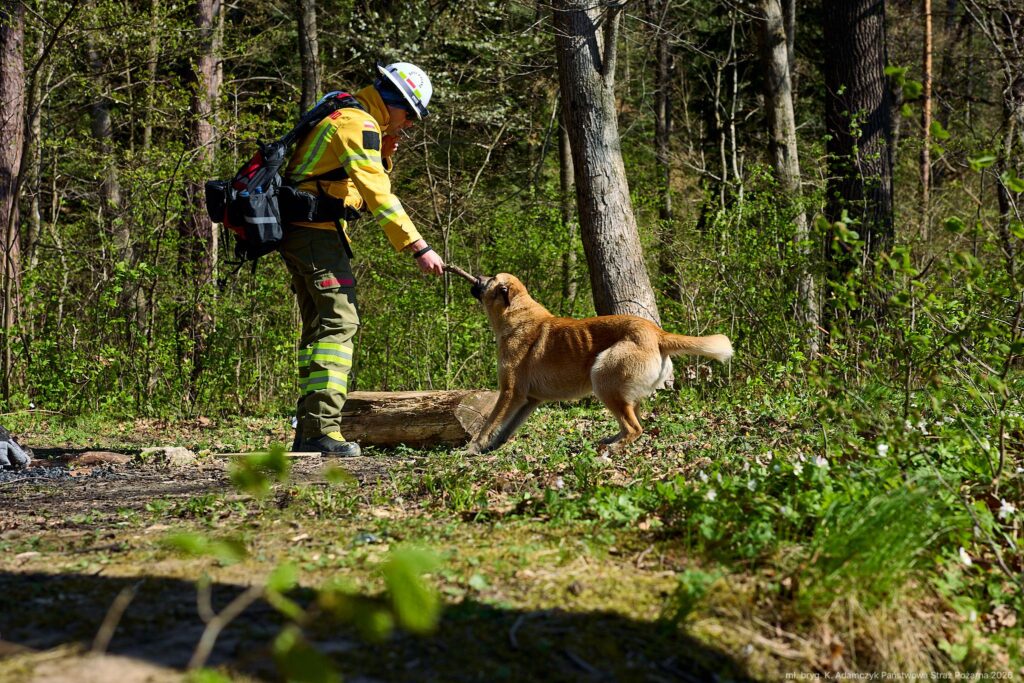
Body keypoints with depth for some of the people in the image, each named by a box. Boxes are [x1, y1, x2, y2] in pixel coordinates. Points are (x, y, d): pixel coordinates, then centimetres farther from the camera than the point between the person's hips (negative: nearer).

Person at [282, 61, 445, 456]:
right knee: (339, 322, -14)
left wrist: (383, 159, 8)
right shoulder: (359, 124, -11)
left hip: (297, 232, 11)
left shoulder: (345, 118, 22)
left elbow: (369, 189, 25)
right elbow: (379, 198, -20)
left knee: (318, 326, 12)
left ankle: (307, 430, 12)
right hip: (318, 231, -11)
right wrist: (418, 247, -22)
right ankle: (323, 430, -21)